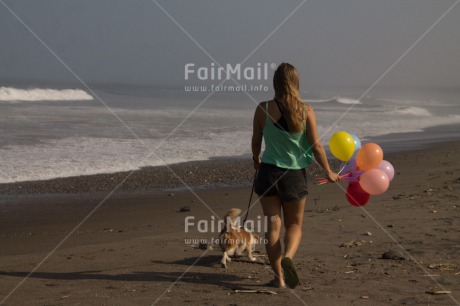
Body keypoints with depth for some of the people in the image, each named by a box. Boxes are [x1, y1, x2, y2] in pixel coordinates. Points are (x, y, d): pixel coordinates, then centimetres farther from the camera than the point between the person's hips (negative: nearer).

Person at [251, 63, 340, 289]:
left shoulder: (263, 109, -7)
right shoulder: (306, 111, -9)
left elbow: (256, 141, 4)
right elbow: (316, 145, -6)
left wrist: (256, 160, 26)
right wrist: (328, 172, 8)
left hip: (268, 171, 0)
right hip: (295, 174, 0)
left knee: (273, 225, 8)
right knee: (294, 225, 15)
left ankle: (279, 277, 8)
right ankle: (288, 257, -14)